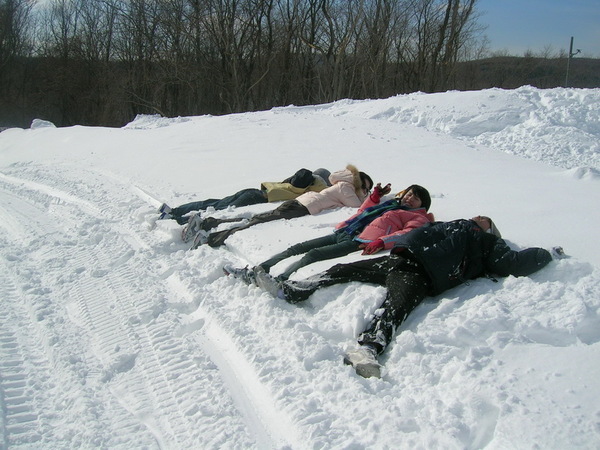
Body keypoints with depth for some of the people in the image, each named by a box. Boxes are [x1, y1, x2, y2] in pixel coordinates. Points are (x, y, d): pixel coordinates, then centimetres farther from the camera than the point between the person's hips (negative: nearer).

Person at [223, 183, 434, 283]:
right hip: (344, 233, 7)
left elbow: (408, 234, -10)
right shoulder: (392, 204, 32)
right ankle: (254, 271, -7)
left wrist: (381, 242, -24)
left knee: (312, 255, -26)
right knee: (296, 248, -4)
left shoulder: (418, 217, 11)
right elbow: (362, 213, 40)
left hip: (359, 241, -7)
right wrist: (375, 196, 30)